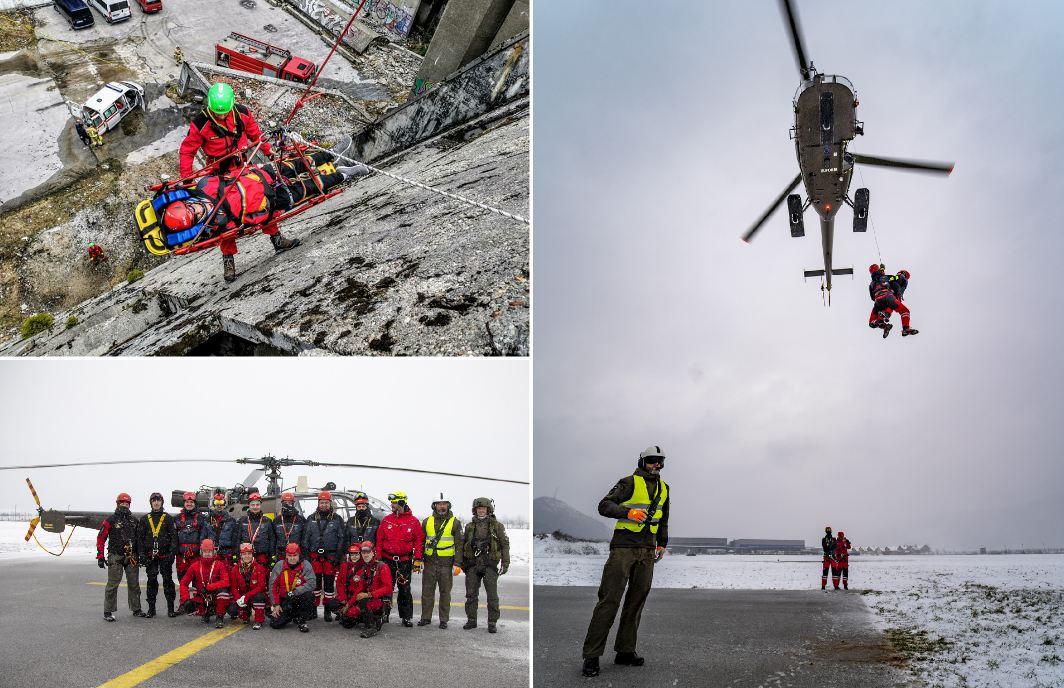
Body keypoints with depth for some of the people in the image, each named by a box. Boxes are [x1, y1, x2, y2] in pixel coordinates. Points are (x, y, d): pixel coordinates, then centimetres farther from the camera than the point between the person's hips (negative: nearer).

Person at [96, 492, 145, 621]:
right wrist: (100, 556, -8)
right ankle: (108, 612, 3)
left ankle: (136, 609, 18)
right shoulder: (111, 520, -2)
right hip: (115, 557, -5)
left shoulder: (134, 520, 13)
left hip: (131, 557, 5)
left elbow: (138, 538, 21)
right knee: (112, 584, -4)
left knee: (134, 584, 9)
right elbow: (101, 538, -3)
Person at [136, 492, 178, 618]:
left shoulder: (168, 518, 6)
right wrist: (141, 554, 0)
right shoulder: (145, 519, 11)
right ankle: (151, 609, 11)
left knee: (168, 580, -1)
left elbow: (174, 536, 2)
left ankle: (171, 608, 4)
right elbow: (140, 537, 10)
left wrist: (172, 553, -8)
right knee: (151, 581, 5)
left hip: (165, 555, -2)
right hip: (150, 555, 2)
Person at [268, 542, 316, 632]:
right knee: (275, 624, -16)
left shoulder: (306, 565, -11)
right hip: (283, 600, 2)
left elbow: (311, 584, -22)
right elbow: (272, 586, 1)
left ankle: (301, 621, -9)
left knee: (309, 594, -35)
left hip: (299, 598, -2)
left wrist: (293, 593, -29)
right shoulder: (279, 566, -4)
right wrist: (275, 605, -4)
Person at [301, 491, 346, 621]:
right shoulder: (311, 519, 11)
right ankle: (313, 608, 12)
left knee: (329, 583, 1)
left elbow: (342, 538, 3)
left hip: (330, 556, -1)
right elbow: (305, 538, 12)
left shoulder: (337, 519, 5)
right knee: (315, 582, 3)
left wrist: (338, 556, -5)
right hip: (314, 555, 2)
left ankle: (328, 610, 7)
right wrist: (305, 555, 3)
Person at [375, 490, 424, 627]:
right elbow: (379, 540, 7)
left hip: (405, 561, -2)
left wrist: (417, 560, -5)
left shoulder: (413, 521, -1)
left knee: (404, 589, 2)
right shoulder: (386, 520, 5)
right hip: (387, 560, 2)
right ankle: (385, 614, 14)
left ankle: (407, 617, 8)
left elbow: (419, 541, 0)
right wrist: (378, 558, 2)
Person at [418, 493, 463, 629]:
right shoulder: (427, 521, 9)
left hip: (446, 563, -2)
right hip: (430, 561, 2)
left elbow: (459, 544, -1)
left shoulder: (455, 522, 1)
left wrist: (457, 564, -8)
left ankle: (444, 620, 12)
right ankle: (426, 617, 16)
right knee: (427, 590, 6)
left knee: (445, 592, 4)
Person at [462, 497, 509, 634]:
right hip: (473, 564, 3)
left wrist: (505, 563, -5)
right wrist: (462, 563, 14)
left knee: (492, 595, -3)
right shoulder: (470, 526, 11)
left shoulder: (497, 526, 2)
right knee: (471, 594, 6)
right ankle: (471, 620, 17)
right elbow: (464, 544, 17)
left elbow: (505, 544, 2)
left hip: (490, 565, -3)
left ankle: (492, 623, 3)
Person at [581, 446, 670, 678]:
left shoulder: (663, 488, 16)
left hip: (647, 552, 7)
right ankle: (591, 656, -8)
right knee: (609, 600, -10)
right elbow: (604, 506, -12)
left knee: (637, 601, 8)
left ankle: (625, 651, 16)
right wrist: (628, 512, -26)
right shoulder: (630, 482, -5)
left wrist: (662, 543, 25)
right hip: (623, 548, -7)